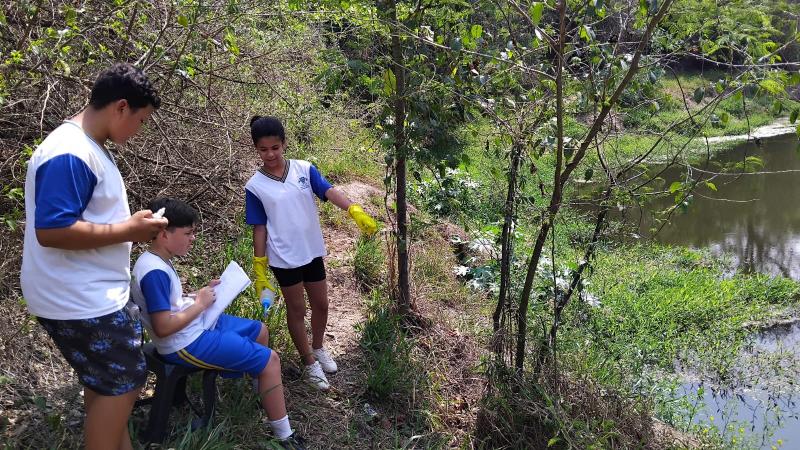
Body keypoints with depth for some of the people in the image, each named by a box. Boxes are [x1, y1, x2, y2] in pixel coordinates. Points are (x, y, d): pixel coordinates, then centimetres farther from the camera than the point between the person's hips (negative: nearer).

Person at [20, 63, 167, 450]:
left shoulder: (88, 147, 11)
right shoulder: (70, 154, -23)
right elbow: (52, 230, -28)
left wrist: (130, 224, 8)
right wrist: (127, 230, -21)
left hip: (91, 294, 10)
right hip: (79, 300, -10)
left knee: (105, 382, 20)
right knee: (122, 383, 1)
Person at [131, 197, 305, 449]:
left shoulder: (158, 261, 4)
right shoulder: (154, 272, -27)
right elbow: (163, 327, -30)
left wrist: (202, 294, 3)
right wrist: (200, 304, -19)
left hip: (197, 327, 11)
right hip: (187, 344, -11)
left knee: (259, 331, 23)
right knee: (269, 360, -10)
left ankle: (264, 395, 42)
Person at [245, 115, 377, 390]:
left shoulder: (304, 169, -4)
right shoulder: (255, 186, -8)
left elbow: (329, 192, -16)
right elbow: (259, 228, -5)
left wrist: (355, 211, -34)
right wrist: (259, 270, -5)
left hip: (313, 251, 3)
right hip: (284, 258, -3)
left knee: (321, 304, 17)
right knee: (297, 309, 10)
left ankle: (318, 349, 44)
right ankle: (310, 364, 28)